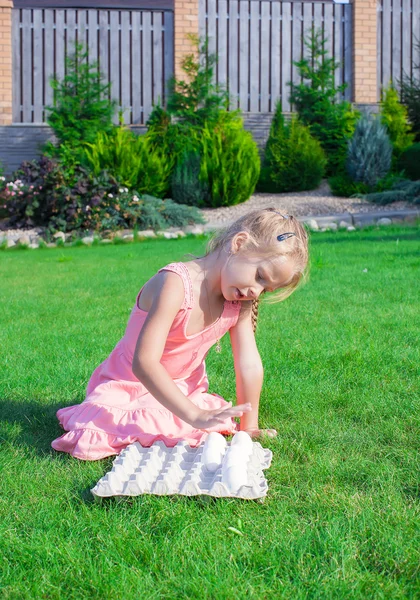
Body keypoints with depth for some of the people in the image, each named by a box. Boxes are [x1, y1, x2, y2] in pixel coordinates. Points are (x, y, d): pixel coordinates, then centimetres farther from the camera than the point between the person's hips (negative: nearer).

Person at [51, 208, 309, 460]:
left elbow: (249, 366, -7)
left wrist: (249, 427, -9)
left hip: (182, 389, 6)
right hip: (129, 383, -5)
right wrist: (196, 416, -44)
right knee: (92, 441, -27)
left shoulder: (240, 302, -11)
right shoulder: (175, 284, -33)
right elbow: (144, 364, -39)